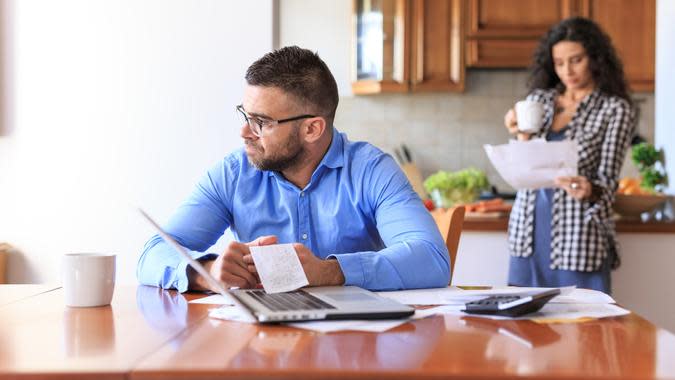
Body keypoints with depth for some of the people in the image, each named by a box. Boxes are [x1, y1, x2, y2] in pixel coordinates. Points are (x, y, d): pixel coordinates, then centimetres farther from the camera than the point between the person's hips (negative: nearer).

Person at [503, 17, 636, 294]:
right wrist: (522, 138, -7)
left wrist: (589, 190, -29)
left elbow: (607, 181, -8)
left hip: (577, 238, -4)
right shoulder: (538, 99, 10)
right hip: (528, 234, 4)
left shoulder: (616, 110, -3)